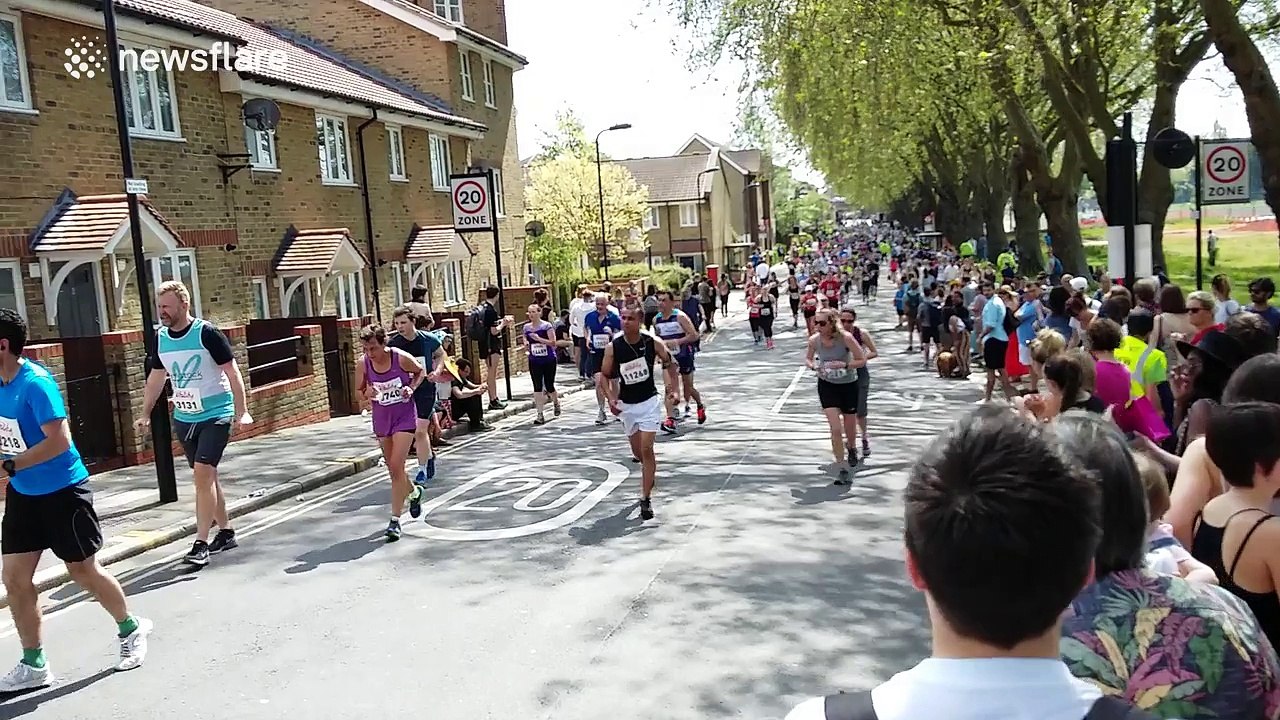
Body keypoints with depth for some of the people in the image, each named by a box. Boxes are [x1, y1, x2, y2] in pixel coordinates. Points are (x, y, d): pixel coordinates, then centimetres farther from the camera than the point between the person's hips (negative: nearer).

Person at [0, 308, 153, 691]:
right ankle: (33, 665, 17)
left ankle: (131, 629, 29)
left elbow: (59, 440, -27)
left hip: (62, 491, -8)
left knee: (83, 570, 6)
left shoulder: (35, 383, -22)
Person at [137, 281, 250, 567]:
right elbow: (156, 379, 17)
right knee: (206, 477, 12)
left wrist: (241, 411, -17)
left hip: (216, 415, -7)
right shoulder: (160, 339, 5)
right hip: (184, 418, 7)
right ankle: (226, 533, 25)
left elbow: (233, 373, -12)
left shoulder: (207, 333, -14)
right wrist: (145, 414, 14)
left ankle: (201, 543, -13)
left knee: (203, 473, -16)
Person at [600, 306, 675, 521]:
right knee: (637, 452, 15)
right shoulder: (613, 347, -11)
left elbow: (669, 363, 5)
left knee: (646, 450, -11)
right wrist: (611, 398, -14)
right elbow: (604, 375, 0)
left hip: (649, 402, -2)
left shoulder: (652, 343, -12)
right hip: (626, 405, 2)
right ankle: (651, 474, 47)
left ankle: (646, 499, -5)